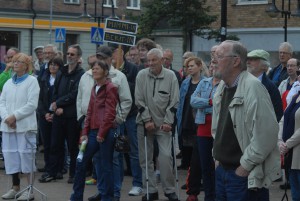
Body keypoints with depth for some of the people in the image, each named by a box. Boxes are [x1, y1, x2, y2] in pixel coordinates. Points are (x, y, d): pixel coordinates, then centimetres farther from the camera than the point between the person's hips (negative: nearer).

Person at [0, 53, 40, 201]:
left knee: (26, 155, -6)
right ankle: (15, 187, 18)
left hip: (25, 126, -5)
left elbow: (32, 104, -10)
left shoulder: (32, 81, -2)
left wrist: (15, 116, -14)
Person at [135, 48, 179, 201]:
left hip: (163, 123, -1)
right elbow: (139, 100, -2)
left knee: (166, 156, -8)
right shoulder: (142, 75, -2)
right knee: (145, 158, 4)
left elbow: (174, 101, -2)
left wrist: (168, 122, -7)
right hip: (145, 123, 1)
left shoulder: (170, 76, -3)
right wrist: (147, 120, -7)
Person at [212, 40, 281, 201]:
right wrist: (217, 156, 14)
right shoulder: (222, 87, 9)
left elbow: (266, 134, -23)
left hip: (244, 175, -8)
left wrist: (245, 166, -17)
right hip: (222, 169, 8)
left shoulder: (252, 87, -18)